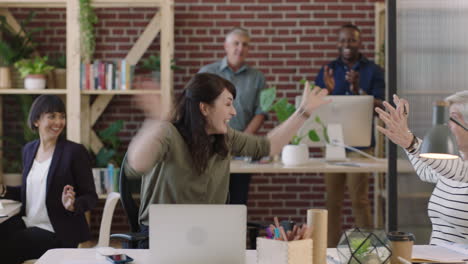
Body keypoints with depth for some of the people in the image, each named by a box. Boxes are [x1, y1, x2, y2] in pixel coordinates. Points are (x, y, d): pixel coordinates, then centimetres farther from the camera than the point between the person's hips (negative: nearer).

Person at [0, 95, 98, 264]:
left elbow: (91, 197, -7)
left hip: (58, 232, -5)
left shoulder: (75, 151, -10)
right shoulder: (29, 149, 9)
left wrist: (73, 205, -28)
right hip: (27, 224, 6)